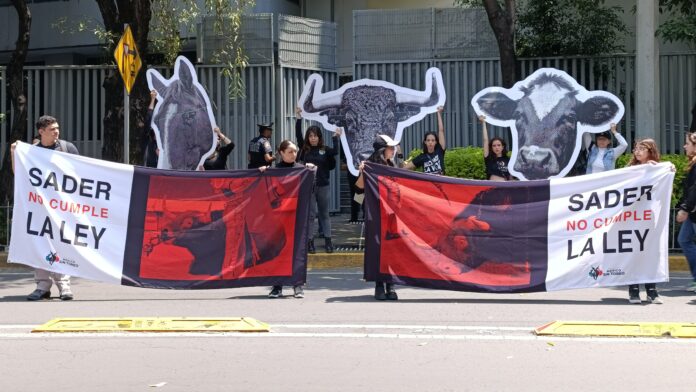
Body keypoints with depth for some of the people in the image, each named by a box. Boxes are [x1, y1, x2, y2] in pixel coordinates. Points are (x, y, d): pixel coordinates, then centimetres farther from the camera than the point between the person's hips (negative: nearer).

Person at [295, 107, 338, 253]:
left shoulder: (326, 150, 2)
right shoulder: (304, 149, 0)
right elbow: (298, 135, -7)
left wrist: (336, 138, -10)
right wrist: (298, 119, -16)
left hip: (323, 186, 1)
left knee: (324, 214, 10)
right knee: (310, 214, 2)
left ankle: (328, 242, 14)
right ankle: (310, 242, 6)